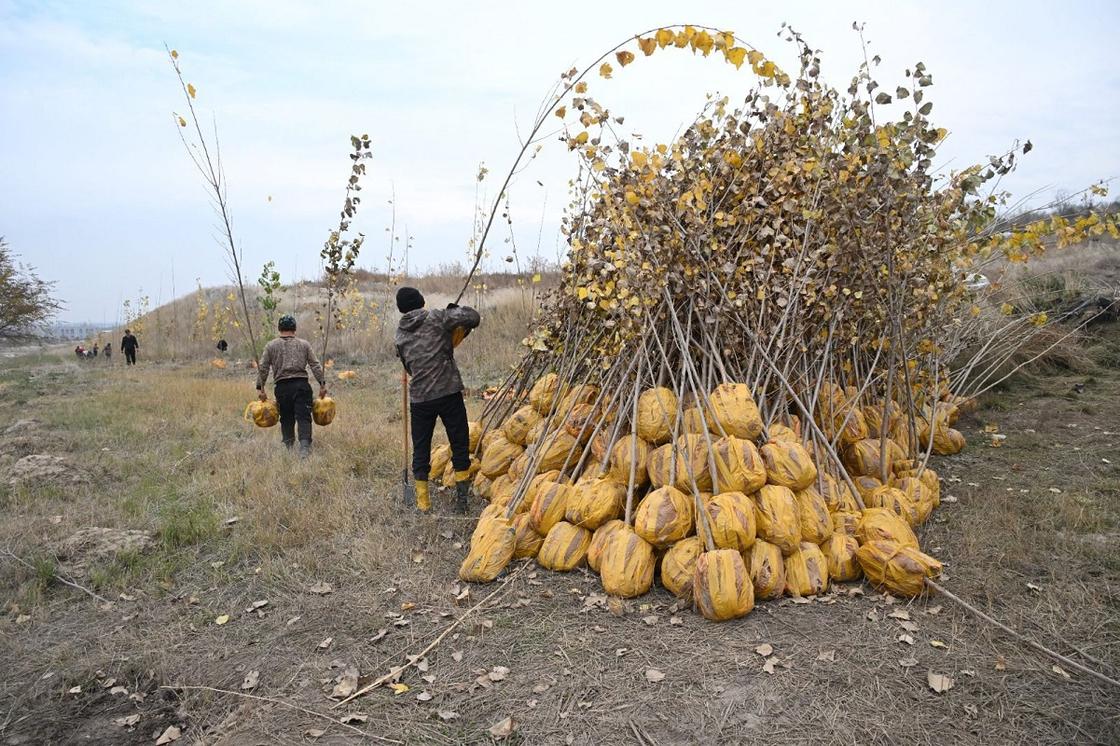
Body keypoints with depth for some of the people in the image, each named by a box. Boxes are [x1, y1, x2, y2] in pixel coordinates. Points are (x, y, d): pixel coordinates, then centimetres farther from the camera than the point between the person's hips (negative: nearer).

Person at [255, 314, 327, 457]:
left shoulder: (271, 346, 9)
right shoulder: (304, 344, 9)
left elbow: (262, 368, 4)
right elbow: (316, 365, 3)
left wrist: (260, 388, 7)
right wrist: (322, 384, 3)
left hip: (282, 387, 1)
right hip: (301, 384, -1)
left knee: (286, 419, 13)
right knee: (303, 418, -6)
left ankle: (288, 449, 22)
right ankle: (304, 447, -20)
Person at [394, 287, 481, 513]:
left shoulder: (400, 335, 10)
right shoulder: (436, 319, -3)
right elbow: (473, 317, -10)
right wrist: (455, 311, 9)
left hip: (419, 399, 3)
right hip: (449, 393, -3)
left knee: (421, 448, 14)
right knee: (460, 444, 10)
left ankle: (422, 501, 17)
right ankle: (462, 498, 13)